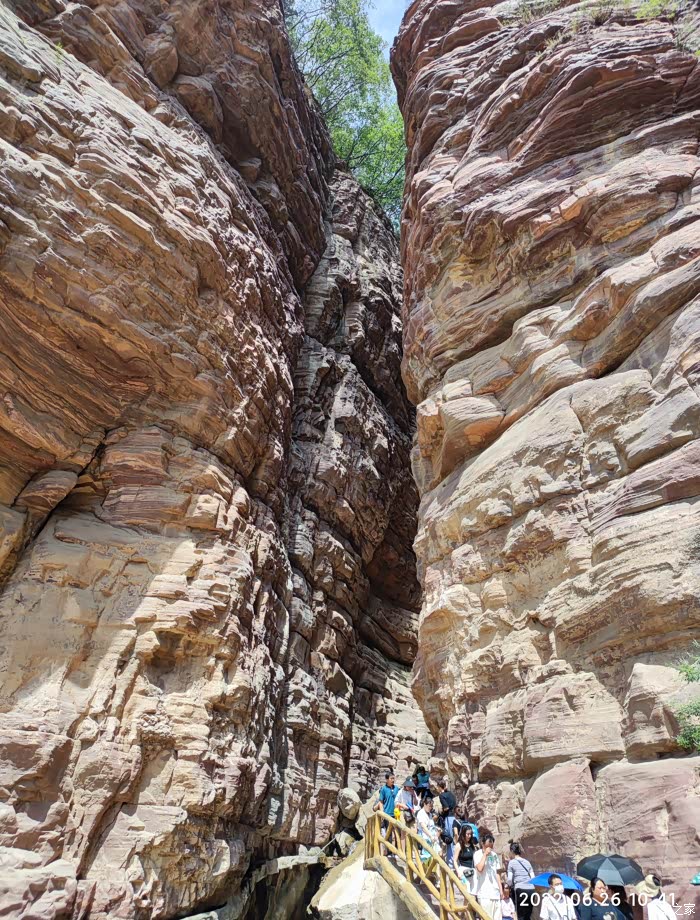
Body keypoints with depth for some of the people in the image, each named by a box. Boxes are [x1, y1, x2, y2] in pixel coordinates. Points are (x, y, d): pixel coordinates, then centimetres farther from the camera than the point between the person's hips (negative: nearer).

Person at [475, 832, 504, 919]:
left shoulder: (494, 855, 13)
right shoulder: (478, 854, -5)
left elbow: (497, 873, 19)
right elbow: (480, 868, -20)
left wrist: (501, 888, 14)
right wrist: (485, 854, -15)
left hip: (495, 891, 6)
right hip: (484, 892, -6)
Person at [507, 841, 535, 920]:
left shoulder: (512, 862, 3)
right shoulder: (527, 862, 17)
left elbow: (509, 879, 0)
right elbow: (533, 877, 14)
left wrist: (511, 886, 20)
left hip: (521, 890, -5)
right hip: (531, 890, 5)